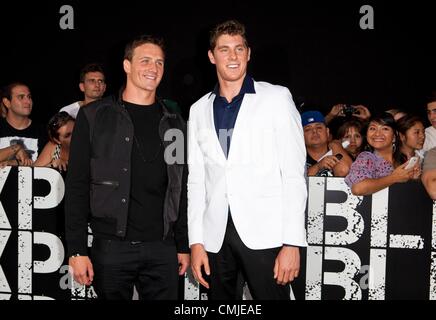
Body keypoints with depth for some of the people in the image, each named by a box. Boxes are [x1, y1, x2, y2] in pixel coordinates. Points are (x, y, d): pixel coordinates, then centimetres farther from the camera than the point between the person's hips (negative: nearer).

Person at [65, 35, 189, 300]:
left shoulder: (174, 124, 11)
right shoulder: (94, 117, 0)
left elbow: (181, 189, 13)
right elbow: (77, 186, -3)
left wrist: (184, 245, 9)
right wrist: (77, 250, -8)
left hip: (163, 248, 3)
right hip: (112, 247, -2)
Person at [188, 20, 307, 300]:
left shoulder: (277, 98, 1)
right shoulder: (199, 110, 12)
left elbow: (294, 173, -4)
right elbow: (196, 180, 12)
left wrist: (292, 242, -10)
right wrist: (196, 241, 5)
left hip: (264, 233, -3)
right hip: (216, 236, 4)